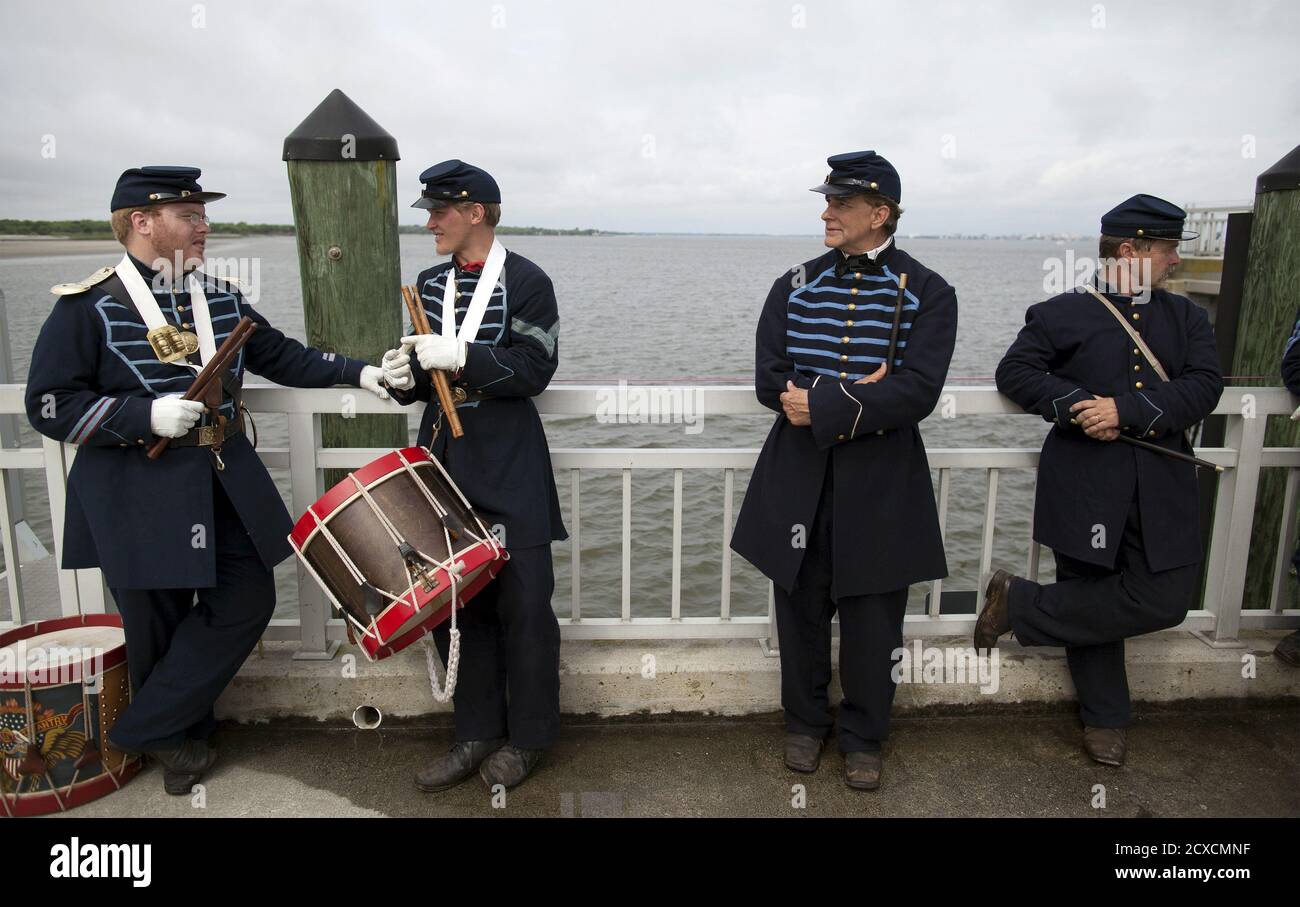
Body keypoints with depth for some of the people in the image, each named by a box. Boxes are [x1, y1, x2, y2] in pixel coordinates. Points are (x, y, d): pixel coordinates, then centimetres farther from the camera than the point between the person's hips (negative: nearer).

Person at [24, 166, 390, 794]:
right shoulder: (86, 306, -9)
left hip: (226, 484, 6)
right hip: (138, 498, -5)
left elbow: (280, 355, 13)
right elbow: (49, 406, -10)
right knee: (156, 627, 8)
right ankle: (174, 737, 33)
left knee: (249, 600, 4)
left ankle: (147, 728, 20)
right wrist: (146, 416, -22)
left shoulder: (222, 298, 7)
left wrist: (356, 372, 3)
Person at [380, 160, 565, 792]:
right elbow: (430, 371, 18)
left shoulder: (527, 282, -6)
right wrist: (406, 376, -4)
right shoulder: (431, 283, 13)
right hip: (445, 455, 6)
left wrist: (460, 358, -24)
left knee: (522, 601, 1)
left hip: (510, 464, -6)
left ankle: (528, 735, 21)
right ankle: (477, 732, 26)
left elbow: (535, 369, -14)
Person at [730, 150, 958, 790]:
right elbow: (770, 381, -5)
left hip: (881, 481, -2)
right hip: (799, 477, 2)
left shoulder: (928, 294, -4)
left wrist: (819, 407, -21)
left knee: (872, 617, 9)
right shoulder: (795, 285, 4)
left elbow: (917, 392, -17)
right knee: (802, 606, 12)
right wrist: (855, 395, -16)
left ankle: (863, 738, 30)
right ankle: (806, 722, 34)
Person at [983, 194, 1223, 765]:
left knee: (1166, 599, -3)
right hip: (1085, 486, -4)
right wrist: (1076, 406, -17)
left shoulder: (1186, 318, 11)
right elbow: (1015, 371, -3)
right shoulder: (1062, 313, 1)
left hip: (1162, 486, 4)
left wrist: (1126, 411, -18)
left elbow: (1204, 387, -2)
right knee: (1091, 597, 3)